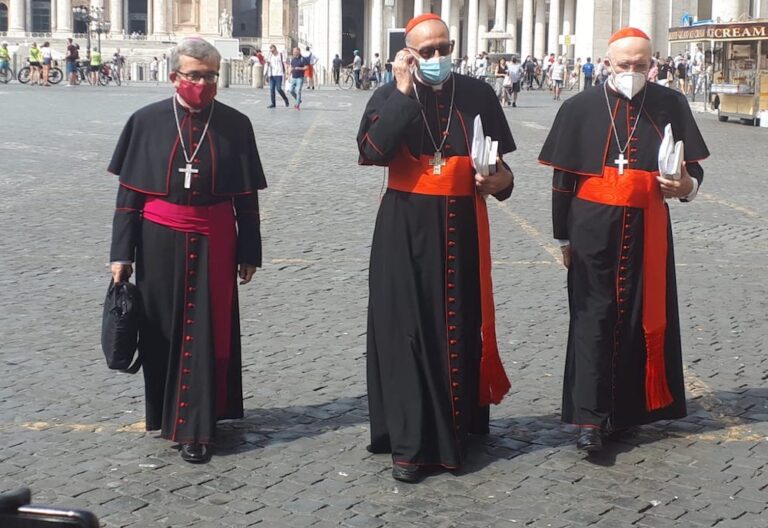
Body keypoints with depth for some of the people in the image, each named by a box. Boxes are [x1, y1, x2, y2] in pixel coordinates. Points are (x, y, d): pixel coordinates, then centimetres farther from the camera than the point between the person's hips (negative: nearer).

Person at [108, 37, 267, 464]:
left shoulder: (235, 125, -2)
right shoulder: (147, 121, -2)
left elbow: (246, 197, 3)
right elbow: (129, 192, 0)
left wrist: (249, 253, 3)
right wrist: (122, 253, -2)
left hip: (213, 243, 0)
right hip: (160, 241, 1)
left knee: (206, 334, 2)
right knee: (162, 331, 11)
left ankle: (197, 428, 11)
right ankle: (166, 412, 30)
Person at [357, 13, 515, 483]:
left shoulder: (478, 95, 4)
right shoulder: (390, 96, 0)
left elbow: (501, 161, 12)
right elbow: (372, 151, -18)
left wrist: (500, 180, -10)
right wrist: (403, 92, -17)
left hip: (462, 228, 2)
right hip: (406, 230, -1)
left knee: (461, 325, 7)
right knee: (407, 328, -2)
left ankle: (458, 425, 24)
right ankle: (409, 439, 5)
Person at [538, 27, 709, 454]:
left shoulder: (671, 106, 2)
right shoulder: (581, 108, -1)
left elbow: (693, 167, 8)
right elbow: (562, 178, 4)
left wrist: (686, 185, -16)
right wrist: (563, 236, 4)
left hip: (647, 230, 2)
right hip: (593, 228, -2)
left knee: (641, 315, 7)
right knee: (594, 316, -1)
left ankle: (626, 407, 22)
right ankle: (589, 417, 1)